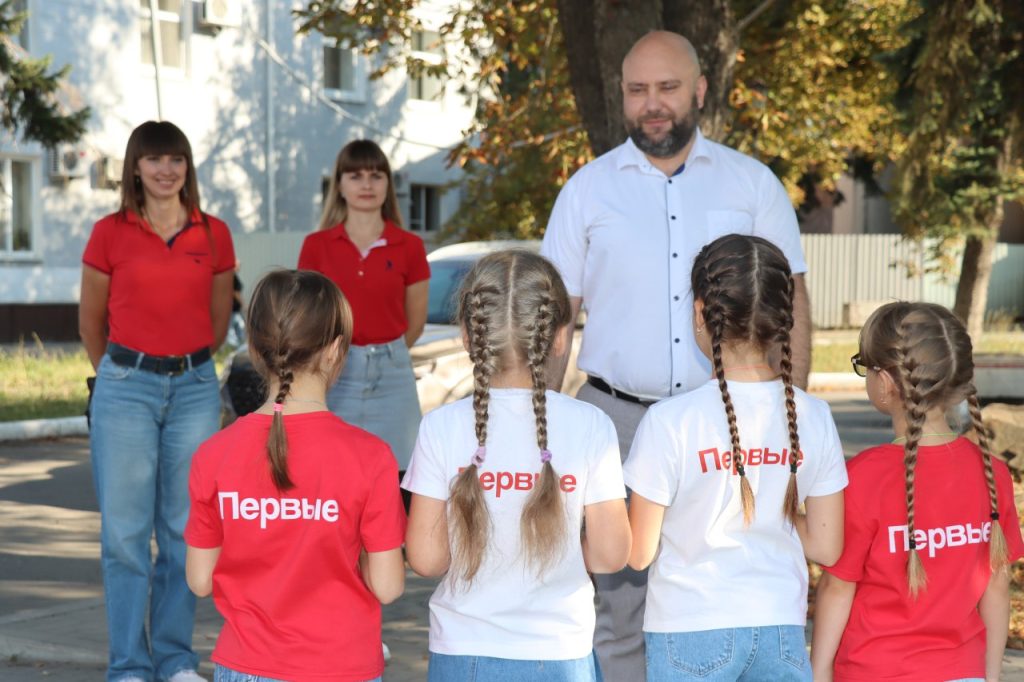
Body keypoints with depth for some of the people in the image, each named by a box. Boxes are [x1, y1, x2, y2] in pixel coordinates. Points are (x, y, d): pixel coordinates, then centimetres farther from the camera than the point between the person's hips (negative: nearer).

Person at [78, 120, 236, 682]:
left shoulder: (214, 236, 4)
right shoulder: (110, 234, -1)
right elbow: (90, 321, 10)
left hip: (194, 387, 2)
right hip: (125, 388, -2)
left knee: (186, 530, 6)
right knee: (124, 531, 0)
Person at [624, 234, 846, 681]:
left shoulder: (670, 421, -14)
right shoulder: (812, 417, -2)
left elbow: (638, 553, -8)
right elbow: (826, 547, 3)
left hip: (690, 631, -3)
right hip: (781, 629, 3)